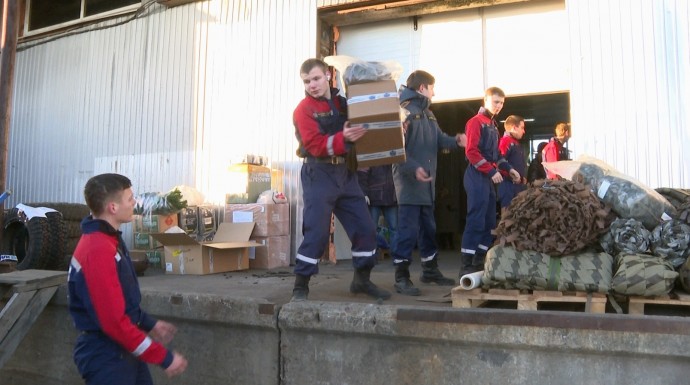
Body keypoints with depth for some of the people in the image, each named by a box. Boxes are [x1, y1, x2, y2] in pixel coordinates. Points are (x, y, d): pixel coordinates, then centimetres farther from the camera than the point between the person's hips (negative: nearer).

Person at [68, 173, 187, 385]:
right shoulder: (98, 250, -26)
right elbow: (114, 322, -27)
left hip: (124, 351, 10)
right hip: (106, 356, -9)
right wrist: (164, 357, -22)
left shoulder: (108, 239, 6)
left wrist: (148, 323, 16)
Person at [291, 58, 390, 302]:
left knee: (365, 227, 7)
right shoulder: (304, 109, -5)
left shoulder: (343, 102, 13)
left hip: (345, 173, 6)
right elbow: (315, 146, -17)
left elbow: (361, 130, 20)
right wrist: (343, 138, -30)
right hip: (319, 175, -6)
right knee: (316, 232, -9)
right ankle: (300, 285, 5)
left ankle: (362, 280, 24)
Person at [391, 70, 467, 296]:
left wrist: (456, 141, -6)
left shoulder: (427, 113, 19)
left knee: (428, 227, 16)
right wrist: (413, 168, -28)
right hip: (409, 180, -10)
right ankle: (401, 277, -2)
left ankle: (430, 270, 29)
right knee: (409, 229, -9)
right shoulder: (405, 110, -11)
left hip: (427, 181, 10)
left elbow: (439, 139, 15)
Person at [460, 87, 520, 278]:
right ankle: (466, 266, -7)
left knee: (489, 222, 10)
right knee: (475, 221, -11)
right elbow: (471, 152, -17)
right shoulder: (475, 122, -6)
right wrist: (491, 171, -19)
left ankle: (479, 262, 18)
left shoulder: (493, 125, 21)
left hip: (488, 177, 9)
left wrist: (509, 168, 10)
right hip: (477, 176, -9)